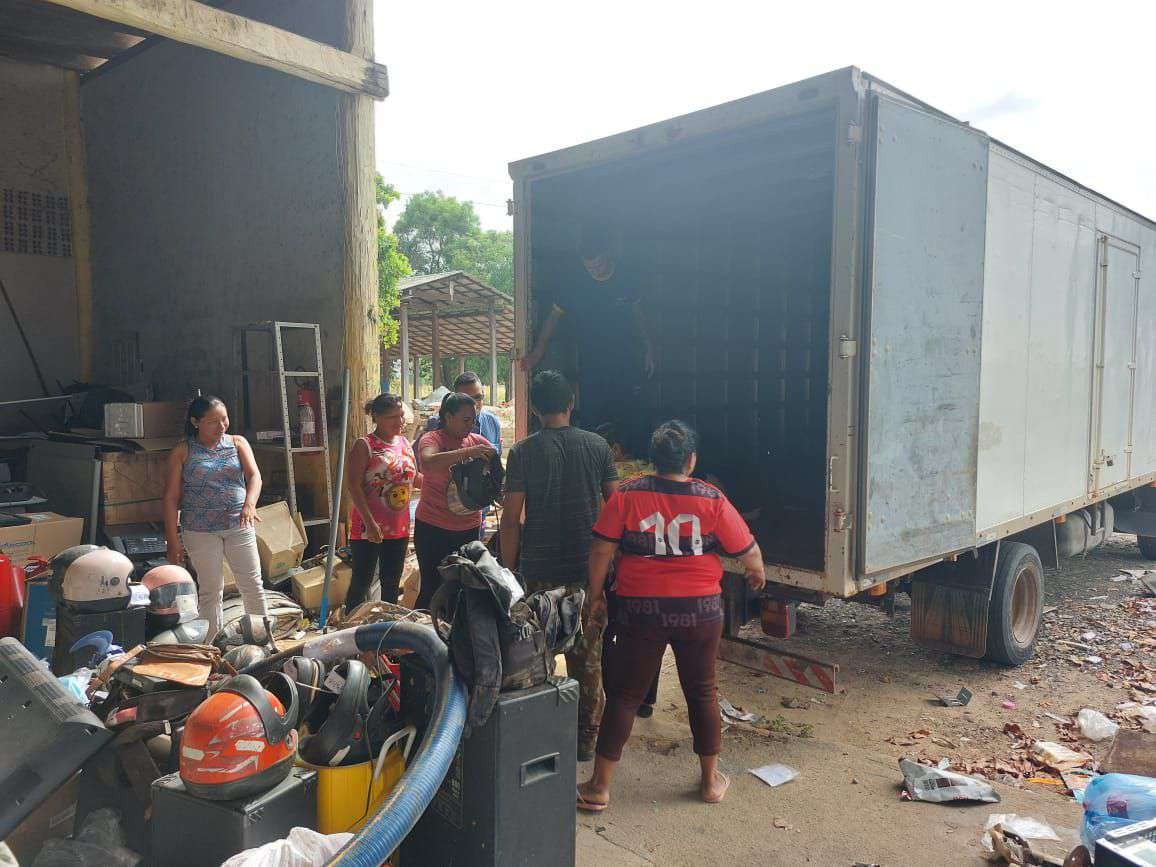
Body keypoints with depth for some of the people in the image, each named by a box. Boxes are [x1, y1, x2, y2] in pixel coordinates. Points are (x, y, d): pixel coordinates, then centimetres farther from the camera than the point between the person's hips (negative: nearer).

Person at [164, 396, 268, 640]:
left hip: (239, 526, 2)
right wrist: (172, 540, -6)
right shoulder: (182, 452, 0)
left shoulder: (238, 443, 5)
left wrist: (249, 504, -28)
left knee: (253, 586, 4)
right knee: (210, 591, 5)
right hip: (200, 530, -2)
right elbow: (171, 497, -1)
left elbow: (254, 476, -7)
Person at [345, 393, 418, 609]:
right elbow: (354, 486, -16)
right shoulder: (364, 446, -11)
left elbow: (414, 477, 20)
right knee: (361, 581, 3)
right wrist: (370, 522, -22)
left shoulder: (405, 443, 9)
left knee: (392, 582, 15)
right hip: (369, 528, -6)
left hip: (399, 527, 6)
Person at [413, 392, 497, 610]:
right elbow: (427, 463, -30)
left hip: (468, 528, 4)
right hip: (433, 529, -4)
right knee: (432, 589, 2)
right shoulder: (432, 439, -8)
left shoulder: (477, 441, 5)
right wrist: (467, 452, -36)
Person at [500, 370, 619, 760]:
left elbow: (510, 519, -8)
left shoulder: (524, 451, -6)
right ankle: (586, 739, 22)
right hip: (588, 569, 2)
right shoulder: (597, 446, 0)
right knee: (587, 658, 13)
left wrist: (509, 569, 2)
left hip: (539, 571, -2)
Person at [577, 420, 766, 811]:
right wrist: (757, 574, 22)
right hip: (701, 611, 1)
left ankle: (599, 787, 15)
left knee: (623, 695, 9)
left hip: (642, 610, -1)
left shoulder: (628, 494, -8)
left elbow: (601, 550, -9)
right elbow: (749, 552, 0)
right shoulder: (712, 499, -6)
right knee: (702, 691, 18)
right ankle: (711, 780, 32)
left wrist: (595, 594, 5)